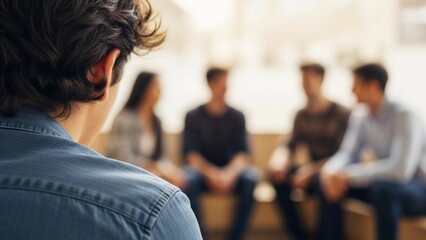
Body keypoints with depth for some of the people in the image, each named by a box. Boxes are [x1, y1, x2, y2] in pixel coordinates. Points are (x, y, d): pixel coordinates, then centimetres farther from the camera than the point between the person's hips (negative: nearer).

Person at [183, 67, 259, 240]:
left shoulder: (236, 116, 4)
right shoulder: (194, 116, 1)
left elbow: (243, 153, -5)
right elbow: (190, 154, -8)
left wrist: (230, 173, -26)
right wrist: (211, 173, -26)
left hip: (230, 169, 1)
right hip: (202, 169, -1)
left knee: (250, 178, -31)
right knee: (189, 179, -34)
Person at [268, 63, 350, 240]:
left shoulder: (341, 114, -11)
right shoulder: (302, 115, 8)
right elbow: (290, 145, 4)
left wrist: (311, 169, -29)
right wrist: (280, 158, -20)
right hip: (312, 170, 6)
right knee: (279, 176, -19)